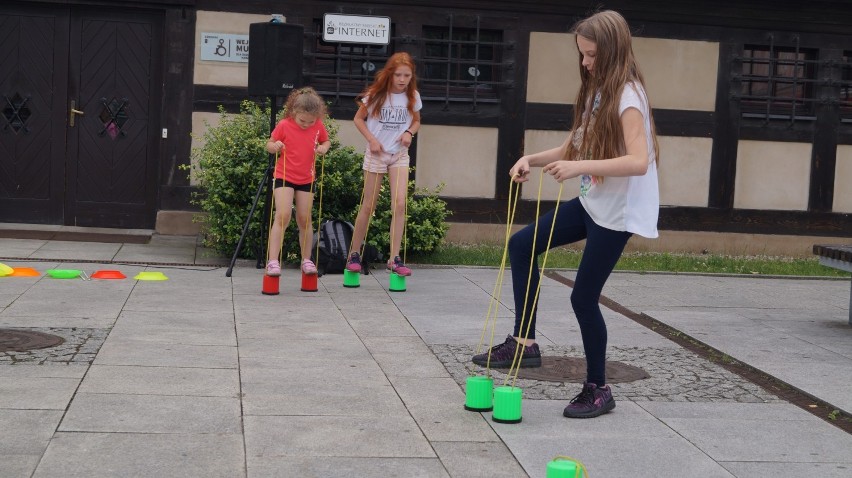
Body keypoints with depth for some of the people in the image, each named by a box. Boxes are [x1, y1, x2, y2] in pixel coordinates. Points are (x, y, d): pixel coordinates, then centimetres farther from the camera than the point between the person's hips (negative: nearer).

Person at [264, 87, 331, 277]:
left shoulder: (318, 126, -5)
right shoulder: (284, 125, -13)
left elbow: (326, 141, 12)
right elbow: (269, 144, -2)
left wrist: (324, 147, -11)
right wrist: (275, 146, -25)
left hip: (306, 179, 3)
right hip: (284, 177, -3)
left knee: (304, 219, 7)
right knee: (283, 216, -16)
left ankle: (306, 260, 20)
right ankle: (273, 260, -15)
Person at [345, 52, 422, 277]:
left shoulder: (412, 96, -1)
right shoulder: (376, 94, -8)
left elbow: (416, 121, 13)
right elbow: (359, 118, 0)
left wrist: (409, 132, -9)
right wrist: (371, 139, -14)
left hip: (400, 154, 2)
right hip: (376, 154, -2)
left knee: (399, 204, -14)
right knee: (368, 206, 4)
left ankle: (394, 258, -11)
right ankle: (354, 255, 18)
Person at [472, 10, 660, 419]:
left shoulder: (627, 95, -18)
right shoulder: (597, 91, 9)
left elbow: (639, 161, -30)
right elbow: (574, 147, 12)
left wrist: (580, 167, -39)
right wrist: (534, 159, -5)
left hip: (617, 212, -9)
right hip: (591, 202, 9)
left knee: (584, 297, -3)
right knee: (522, 244, 8)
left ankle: (598, 390, 14)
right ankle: (524, 343, 13)